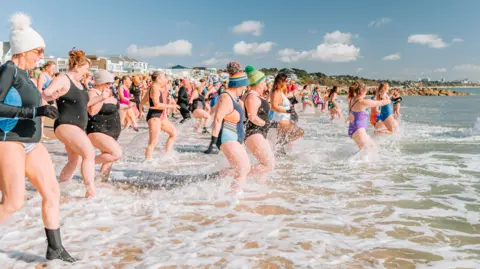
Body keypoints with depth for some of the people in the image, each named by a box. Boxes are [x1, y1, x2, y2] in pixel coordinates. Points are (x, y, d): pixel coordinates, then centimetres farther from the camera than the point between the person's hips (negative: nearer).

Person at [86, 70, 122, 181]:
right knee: (117, 153, -23)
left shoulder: (107, 92, 11)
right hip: (98, 132, -9)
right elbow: (92, 111, -30)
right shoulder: (93, 93, -14)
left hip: (111, 133, 9)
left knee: (108, 159, 14)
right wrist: (102, 97, -28)